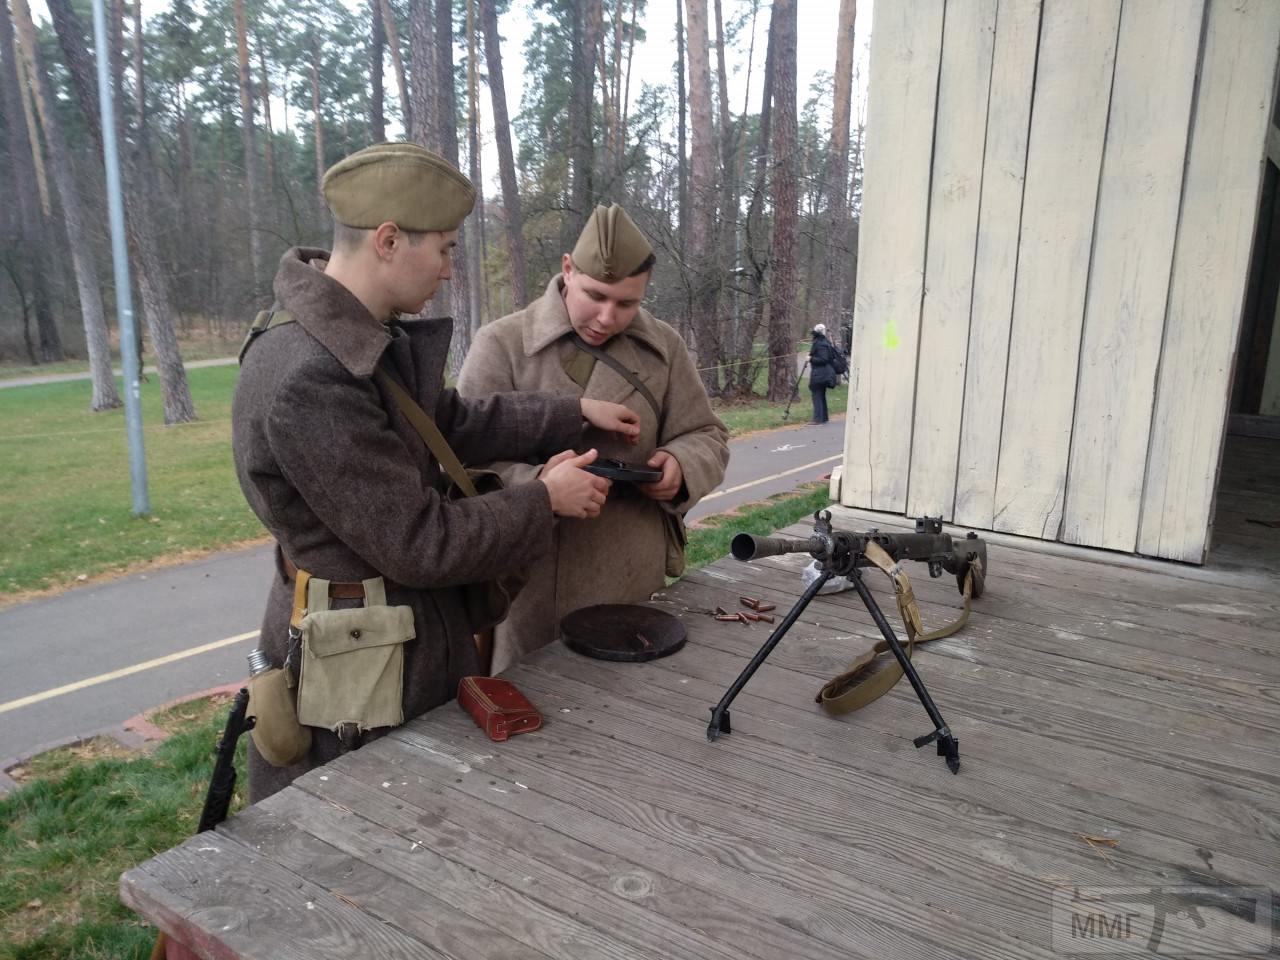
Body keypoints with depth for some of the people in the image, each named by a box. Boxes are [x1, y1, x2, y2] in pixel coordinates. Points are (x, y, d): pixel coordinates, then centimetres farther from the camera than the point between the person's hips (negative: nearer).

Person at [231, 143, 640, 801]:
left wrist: (575, 415, 10)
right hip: (356, 670, -9)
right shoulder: (308, 383, -29)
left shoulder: (369, 337, 1)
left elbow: (453, 421, 14)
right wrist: (544, 500, -12)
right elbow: (421, 545, -25)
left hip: (419, 640, 9)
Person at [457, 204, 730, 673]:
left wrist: (681, 465, -11)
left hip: (641, 587, 3)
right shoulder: (501, 343, -4)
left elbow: (707, 437, 13)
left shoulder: (664, 346, 7)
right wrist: (540, 482, -28)